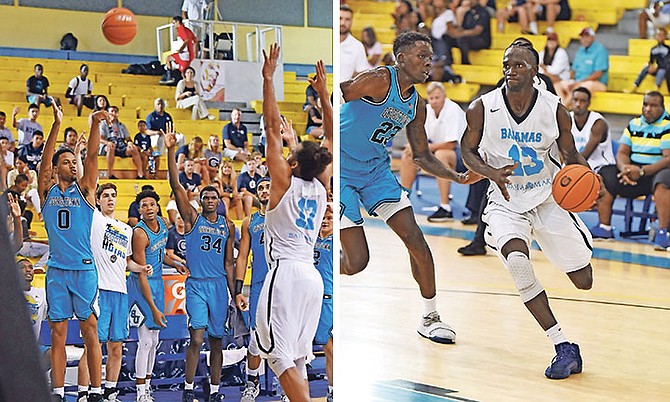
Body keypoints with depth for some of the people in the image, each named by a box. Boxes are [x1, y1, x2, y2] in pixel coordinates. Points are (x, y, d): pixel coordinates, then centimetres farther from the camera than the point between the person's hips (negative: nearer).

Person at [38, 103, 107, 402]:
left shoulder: (84, 189, 6)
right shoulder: (47, 191, 7)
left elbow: (92, 156, -7)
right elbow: (45, 159, -6)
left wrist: (95, 124, -22)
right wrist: (56, 125, -18)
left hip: (84, 269, -1)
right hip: (56, 270, 1)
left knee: (90, 332, 0)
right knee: (58, 334, 4)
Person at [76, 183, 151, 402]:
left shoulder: (127, 229, 21)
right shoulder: (93, 219, 3)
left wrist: (141, 268, 13)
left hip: (120, 292, 6)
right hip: (98, 288, -6)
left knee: (116, 347, 8)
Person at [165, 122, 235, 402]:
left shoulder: (228, 226, 10)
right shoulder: (192, 219, 1)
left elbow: (228, 263, 13)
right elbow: (176, 186, -9)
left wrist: (234, 293, 9)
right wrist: (171, 151, -17)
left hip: (219, 285, 3)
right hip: (196, 284, -3)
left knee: (216, 340, 7)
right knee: (197, 338, -12)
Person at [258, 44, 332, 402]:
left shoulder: (286, 181, -2)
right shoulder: (321, 187, 12)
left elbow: (273, 127, -4)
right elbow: (331, 138, 23)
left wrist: (268, 78, -1)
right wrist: (323, 93, 25)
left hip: (286, 271, -7)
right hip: (312, 275, 7)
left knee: (280, 353, -10)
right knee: (297, 356, 11)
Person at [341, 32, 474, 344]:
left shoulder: (417, 105, 7)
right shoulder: (379, 81, -17)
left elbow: (422, 157, 15)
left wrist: (459, 177, 2)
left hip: (377, 171, 7)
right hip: (343, 170, -7)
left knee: (416, 240, -3)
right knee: (356, 262, -9)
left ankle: (430, 318, 12)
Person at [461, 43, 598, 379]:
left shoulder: (555, 110, -10)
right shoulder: (482, 109, -12)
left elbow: (571, 155, 3)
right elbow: (468, 150, 2)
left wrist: (584, 172, -20)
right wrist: (491, 172, -18)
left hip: (548, 197, 1)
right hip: (505, 200, -1)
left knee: (584, 280, 5)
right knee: (517, 261, -31)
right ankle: (564, 349, -21)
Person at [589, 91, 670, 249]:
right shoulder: (634, 124, 13)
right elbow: (622, 152, 9)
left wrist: (642, 171, -26)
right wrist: (625, 168, -15)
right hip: (635, 173, 6)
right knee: (605, 175, -13)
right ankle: (604, 227, -9)